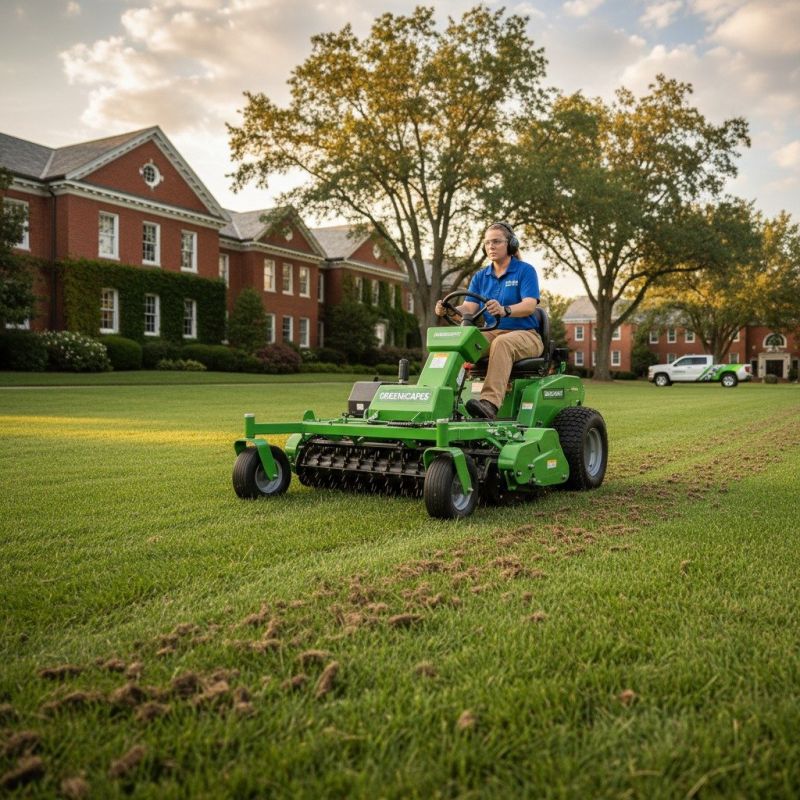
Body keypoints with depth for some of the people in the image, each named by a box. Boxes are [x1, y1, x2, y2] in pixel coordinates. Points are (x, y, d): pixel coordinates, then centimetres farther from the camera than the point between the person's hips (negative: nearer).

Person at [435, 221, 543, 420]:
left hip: (525, 335, -5)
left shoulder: (525, 271, -1)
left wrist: (504, 310, -38)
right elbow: (468, 308, 1)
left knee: (502, 343, -39)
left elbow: (529, 305, -17)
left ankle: (490, 403, -53)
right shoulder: (480, 276, 14)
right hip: (492, 333, 5)